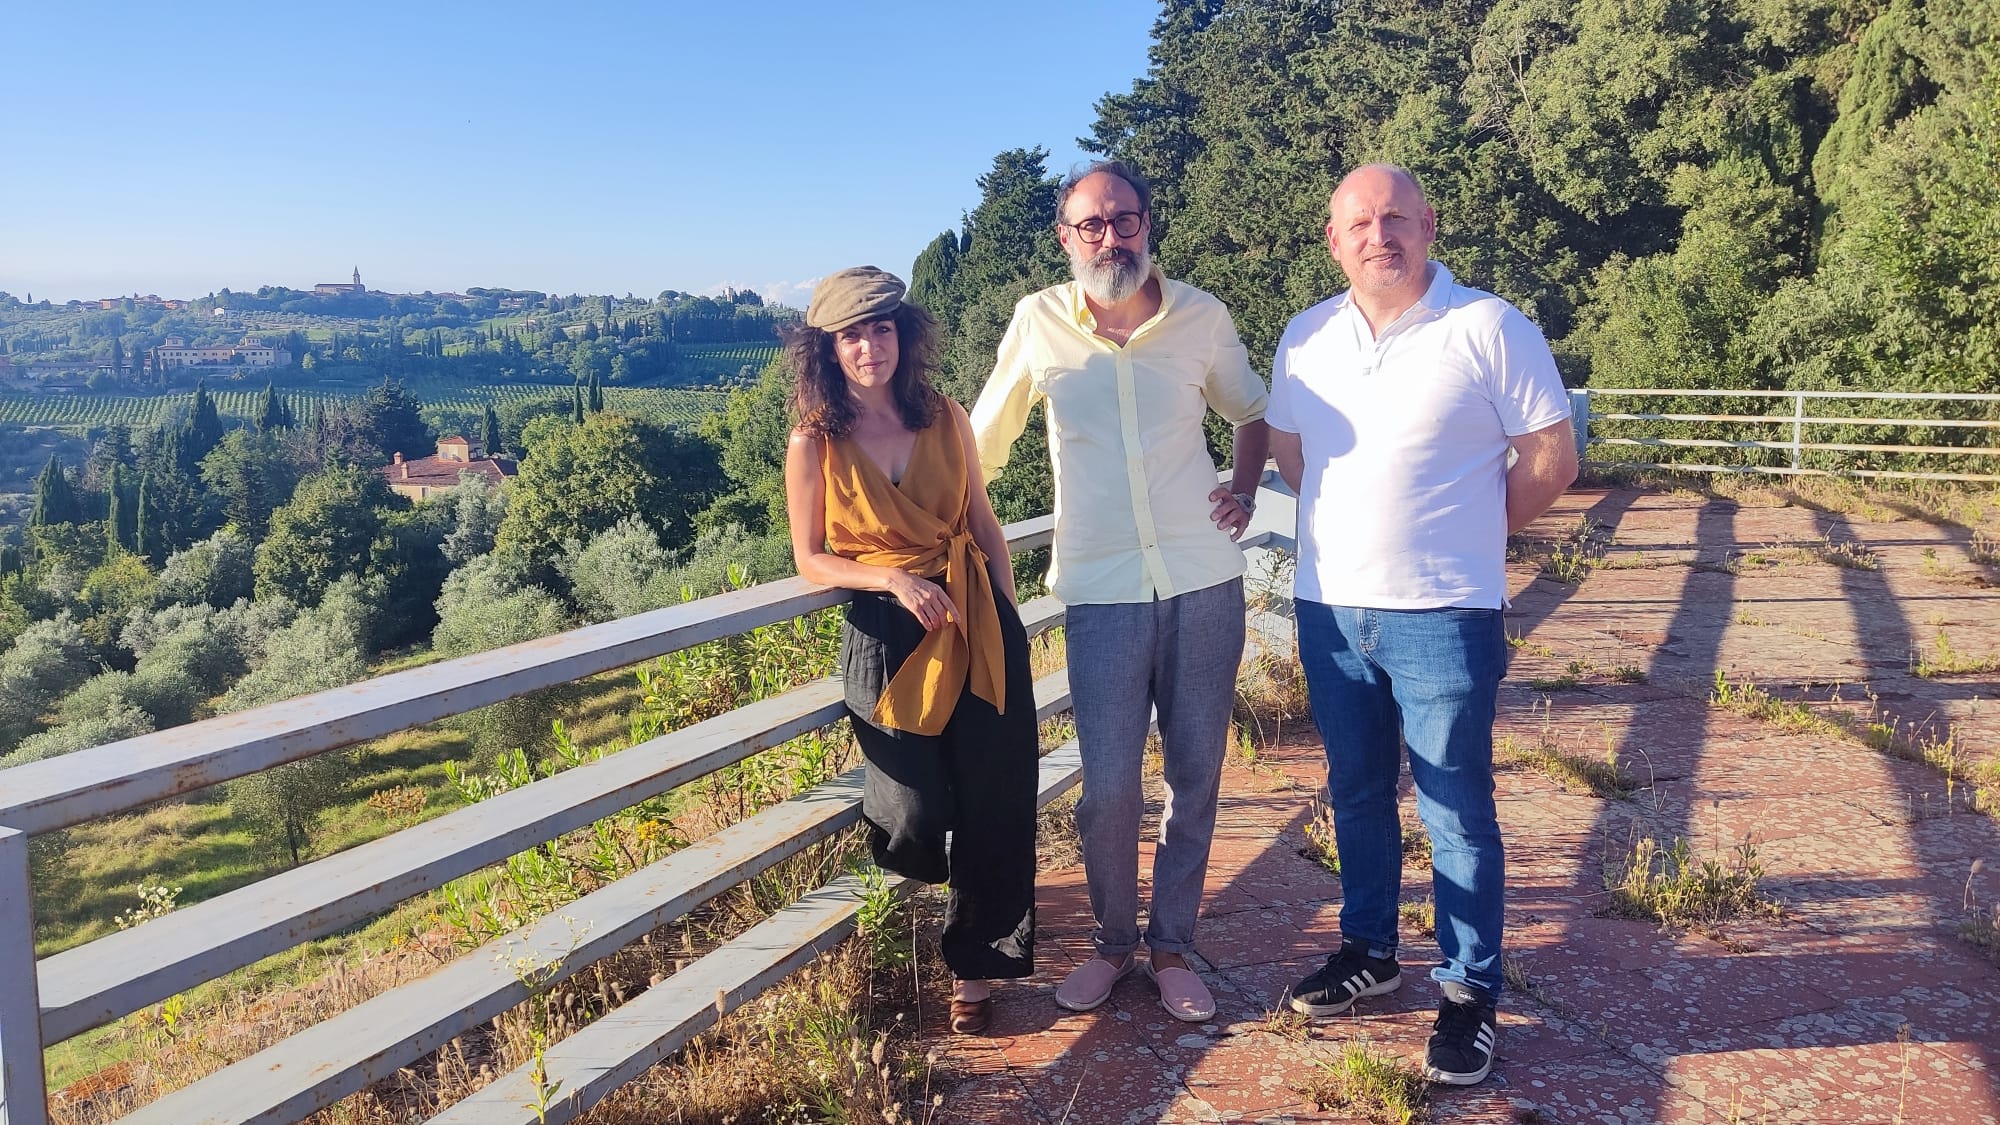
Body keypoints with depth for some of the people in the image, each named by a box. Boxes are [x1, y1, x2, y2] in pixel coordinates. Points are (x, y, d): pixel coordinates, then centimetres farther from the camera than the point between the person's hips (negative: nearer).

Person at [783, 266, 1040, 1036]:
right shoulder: (815, 442, -4)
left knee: (994, 804, 2)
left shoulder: (945, 419, 4)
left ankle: (975, 968, 20)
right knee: (918, 817, -4)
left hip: (979, 625, 3)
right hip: (888, 634, -2)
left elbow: (983, 523, 11)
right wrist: (894, 580, -15)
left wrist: (1008, 618, 7)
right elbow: (811, 559, -1)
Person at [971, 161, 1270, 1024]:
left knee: (1195, 775, 8)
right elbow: (984, 437, 10)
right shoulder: (1038, 321, -1)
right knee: (1108, 788, -2)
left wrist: (1245, 489, 6)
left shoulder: (1201, 316, 2)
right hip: (1101, 589, -1)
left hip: (1204, 579, 2)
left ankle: (1172, 946, 25)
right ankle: (1112, 942, 22)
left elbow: (1250, 411, 20)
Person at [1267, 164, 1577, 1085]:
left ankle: (1470, 993, 18)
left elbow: (1553, 458, -4)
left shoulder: (1488, 328, -9)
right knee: (1356, 793, 18)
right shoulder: (1306, 337, 5)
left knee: (1456, 812, 4)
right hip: (1329, 609, 5)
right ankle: (1368, 950, 35)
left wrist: (1472, 527, 4)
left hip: (1443, 617, -5)